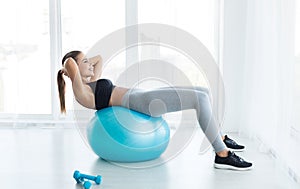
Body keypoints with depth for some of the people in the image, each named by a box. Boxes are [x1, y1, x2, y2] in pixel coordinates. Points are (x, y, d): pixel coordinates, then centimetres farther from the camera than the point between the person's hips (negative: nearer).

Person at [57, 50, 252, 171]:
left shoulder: (93, 83, 22)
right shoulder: (82, 92, -5)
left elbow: (99, 58, 35)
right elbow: (69, 62, -21)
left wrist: (84, 63, 24)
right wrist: (71, 67, -2)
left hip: (145, 97, 11)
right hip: (143, 101, -11)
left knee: (203, 92, 6)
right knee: (201, 98, -18)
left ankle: (219, 138, 17)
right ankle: (222, 154, -17)